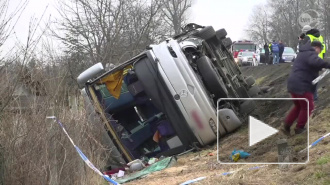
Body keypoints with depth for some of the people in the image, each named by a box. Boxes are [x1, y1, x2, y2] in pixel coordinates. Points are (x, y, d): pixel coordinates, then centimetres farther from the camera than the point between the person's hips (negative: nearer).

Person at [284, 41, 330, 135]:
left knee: (298, 106, 24)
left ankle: (287, 124, 17)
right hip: (302, 86, -9)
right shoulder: (310, 53, -11)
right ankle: (299, 128, 15)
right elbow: (315, 61, -35)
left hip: (292, 85, 9)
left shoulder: (302, 53, 22)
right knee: (308, 107, 9)